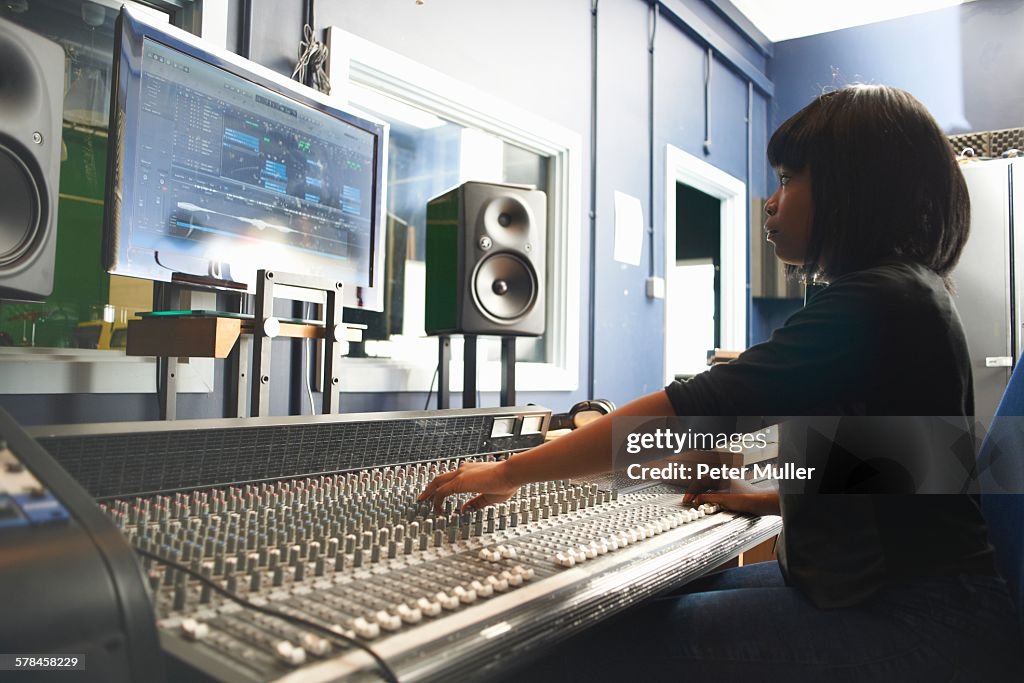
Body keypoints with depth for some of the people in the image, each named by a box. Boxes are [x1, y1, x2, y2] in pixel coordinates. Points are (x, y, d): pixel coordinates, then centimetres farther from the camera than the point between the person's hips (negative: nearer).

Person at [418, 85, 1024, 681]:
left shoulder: (874, 302, -20)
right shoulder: (913, 293, 13)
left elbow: (695, 409, -25)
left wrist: (509, 471, -19)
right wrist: (767, 499, 12)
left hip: (904, 626, -10)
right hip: (884, 583, 10)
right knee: (643, 603, 8)